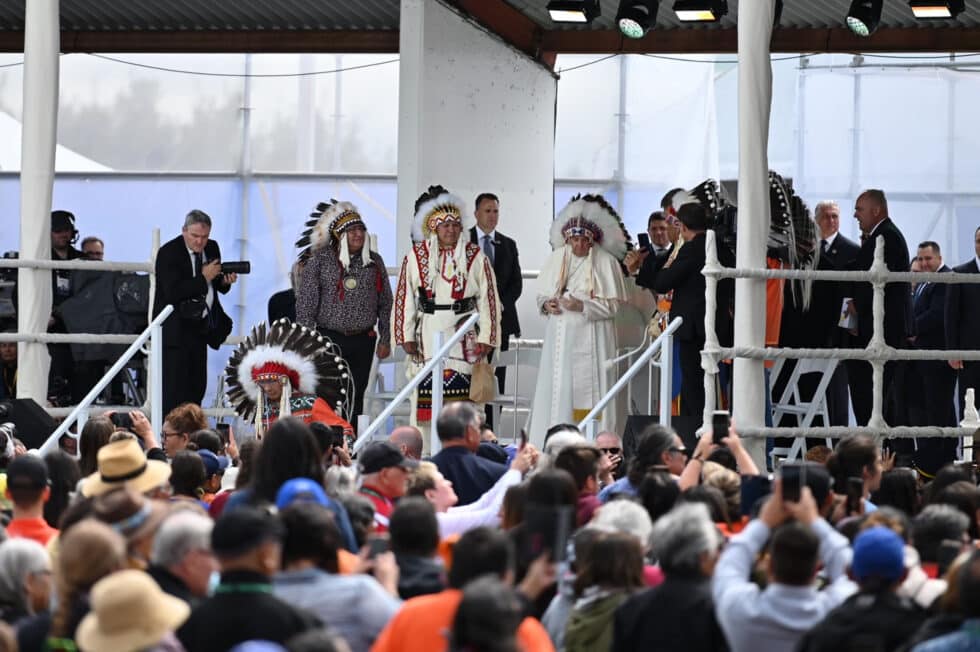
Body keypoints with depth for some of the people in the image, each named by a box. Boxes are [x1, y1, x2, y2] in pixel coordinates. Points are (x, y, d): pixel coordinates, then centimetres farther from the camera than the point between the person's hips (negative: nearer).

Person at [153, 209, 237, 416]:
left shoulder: (212, 248, 8)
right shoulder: (168, 253, -13)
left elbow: (217, 286, 20)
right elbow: (173, 293, -23)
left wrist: (225, 281, -3)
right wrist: (203, 278, -22)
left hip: (200, 327, 7)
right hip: (176, 329, -7)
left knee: (198, 387, 9)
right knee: (175, 387, -10)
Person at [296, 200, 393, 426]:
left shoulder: (374, 261, 8)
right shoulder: (320, 260, -3)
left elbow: (385, 303, 13)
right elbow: (305, 303, -4)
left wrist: (385, 339, 10)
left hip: (363, 340, 4)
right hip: (330, 339, -4)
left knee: (356, 396, 7)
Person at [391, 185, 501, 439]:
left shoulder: (475, 257, 6)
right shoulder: (416, 256, 6)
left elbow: (487, 297, 4)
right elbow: (404, 297, 5)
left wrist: (485, 339, -2)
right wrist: (406, 337, 0)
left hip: (463, 335, 0)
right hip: (428, 333, 0)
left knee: (460, 396, -6)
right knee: (426, 396, -3)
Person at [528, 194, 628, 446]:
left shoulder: (606, 262, -3)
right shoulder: (557, 258, 9)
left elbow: (613, 304, -4)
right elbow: (542, 294, 16)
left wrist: (582, 306, -16)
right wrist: (546, 304, -7)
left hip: (591, 337, -3)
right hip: (560, 337, 3)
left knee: (588, 386, -7)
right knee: (558, 387, -1)